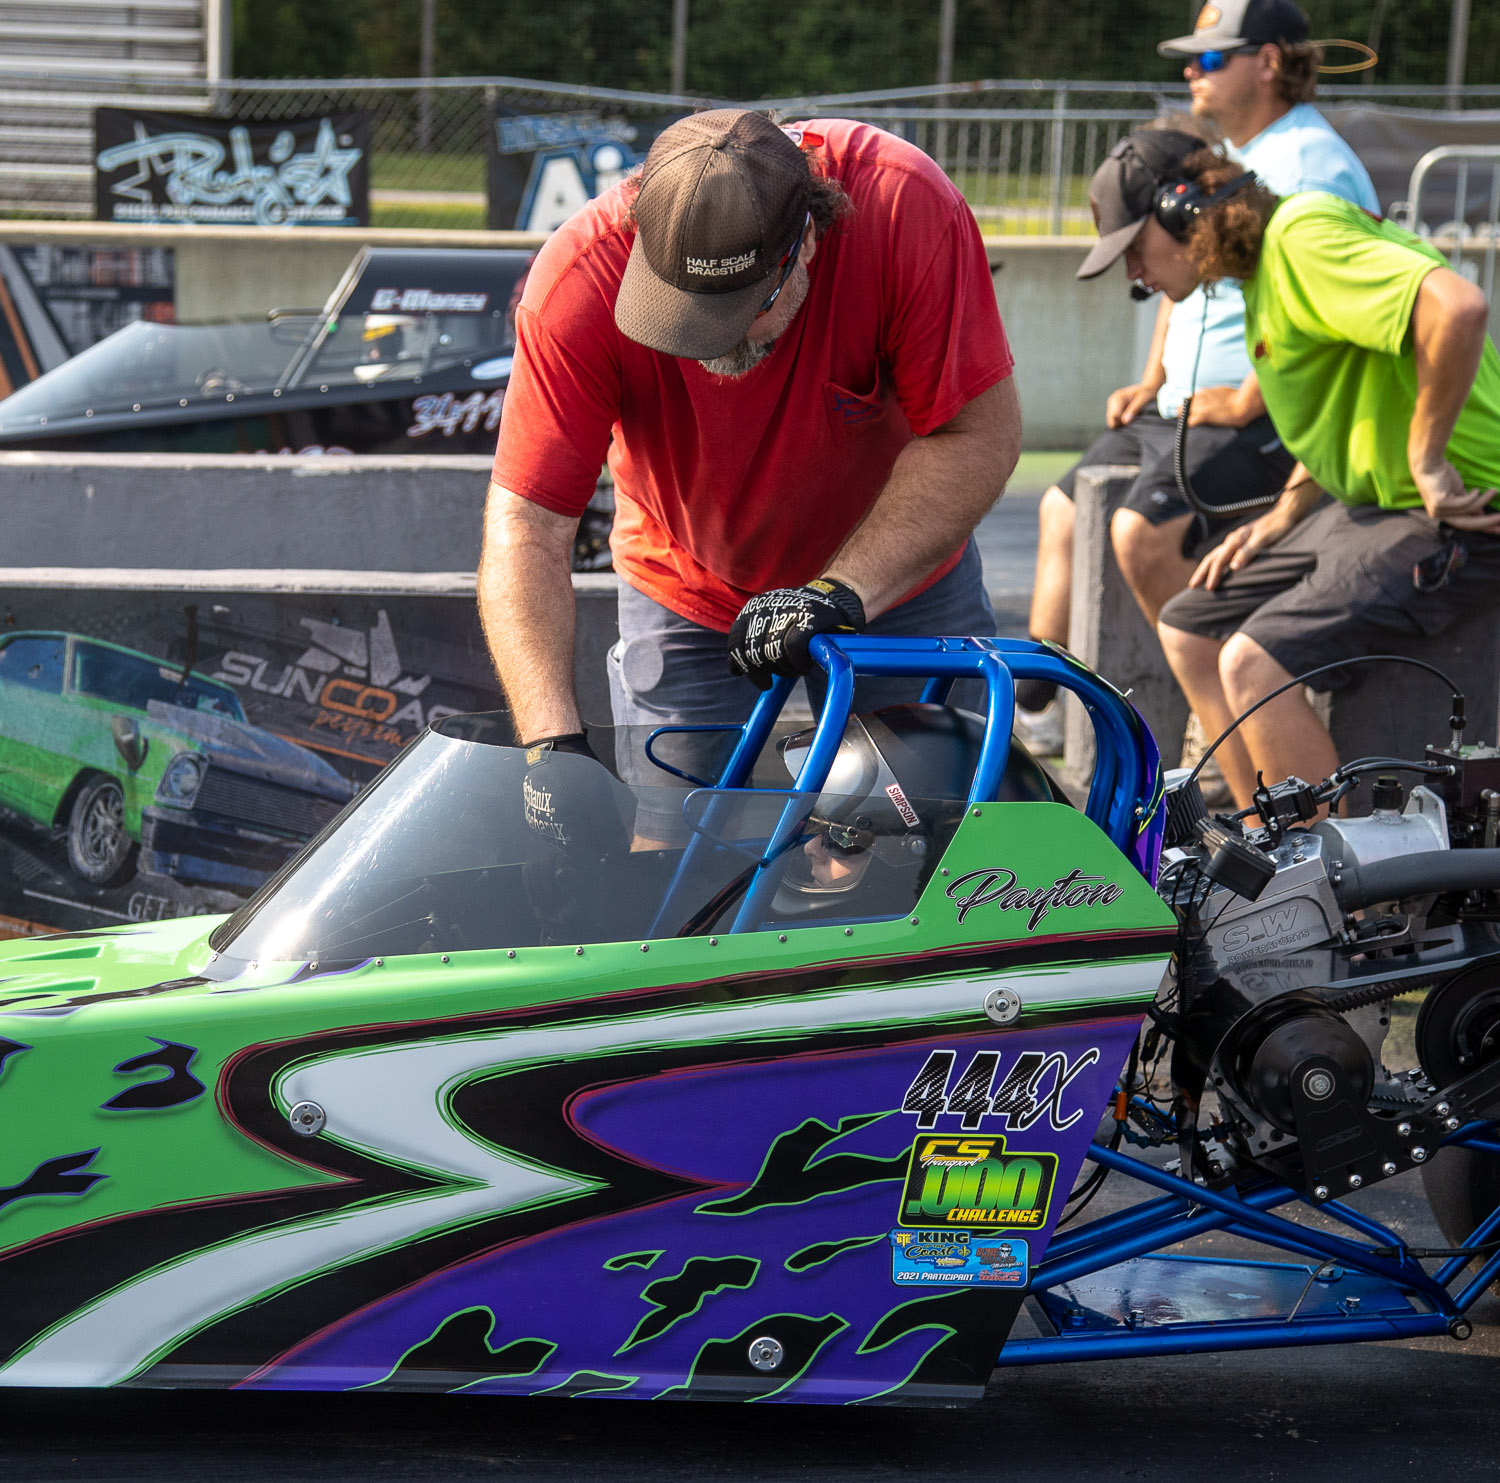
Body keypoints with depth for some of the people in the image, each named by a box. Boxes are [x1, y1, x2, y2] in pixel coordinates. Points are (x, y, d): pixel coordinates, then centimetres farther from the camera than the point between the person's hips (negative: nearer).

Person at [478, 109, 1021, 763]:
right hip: (685, 599, 0)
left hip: (905, 578, 1)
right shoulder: (578, 277, -31)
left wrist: (843, 590, -37)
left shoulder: (909, 205, -33)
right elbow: (527, 524, -31)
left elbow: (980, 436, -27)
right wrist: (552, 739, -42)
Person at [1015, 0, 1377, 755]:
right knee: (1063, 506, 13)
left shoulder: (1310, 164, -17)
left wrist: (1244, 404, -24)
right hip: (1182, 409, 11)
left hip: (1266, 420, -11)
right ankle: (1034, 707, 18)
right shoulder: (1230, 158, 17)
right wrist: (1151, 381, 17)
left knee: (1143, 534, -27)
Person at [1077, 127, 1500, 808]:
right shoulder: (1261, 270, 15)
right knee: (1187, 631, 12)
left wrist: (1426, 458, -23)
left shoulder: (1302, 232, -17)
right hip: (1364, 505, 11)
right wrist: (1283, 516, 12)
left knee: (1253, 663, -24)